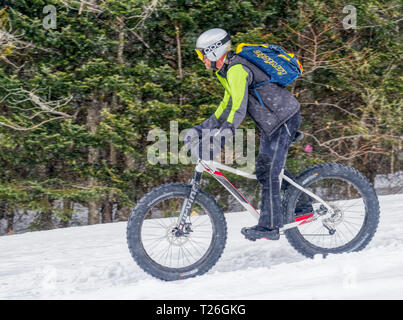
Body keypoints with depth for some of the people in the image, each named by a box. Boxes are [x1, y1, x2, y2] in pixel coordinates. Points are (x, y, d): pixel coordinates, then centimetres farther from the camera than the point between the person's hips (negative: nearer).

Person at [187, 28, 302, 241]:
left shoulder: (237, 70, -21)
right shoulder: (228, 70, 12)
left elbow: (239, 109, -30)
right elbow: (227, 107, 20)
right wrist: (201, 129, 14)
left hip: (284, 119, -10)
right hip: (272, 121, 10)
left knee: (268, 172, -12)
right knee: (267, 169, 16)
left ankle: (270, 226, -9)